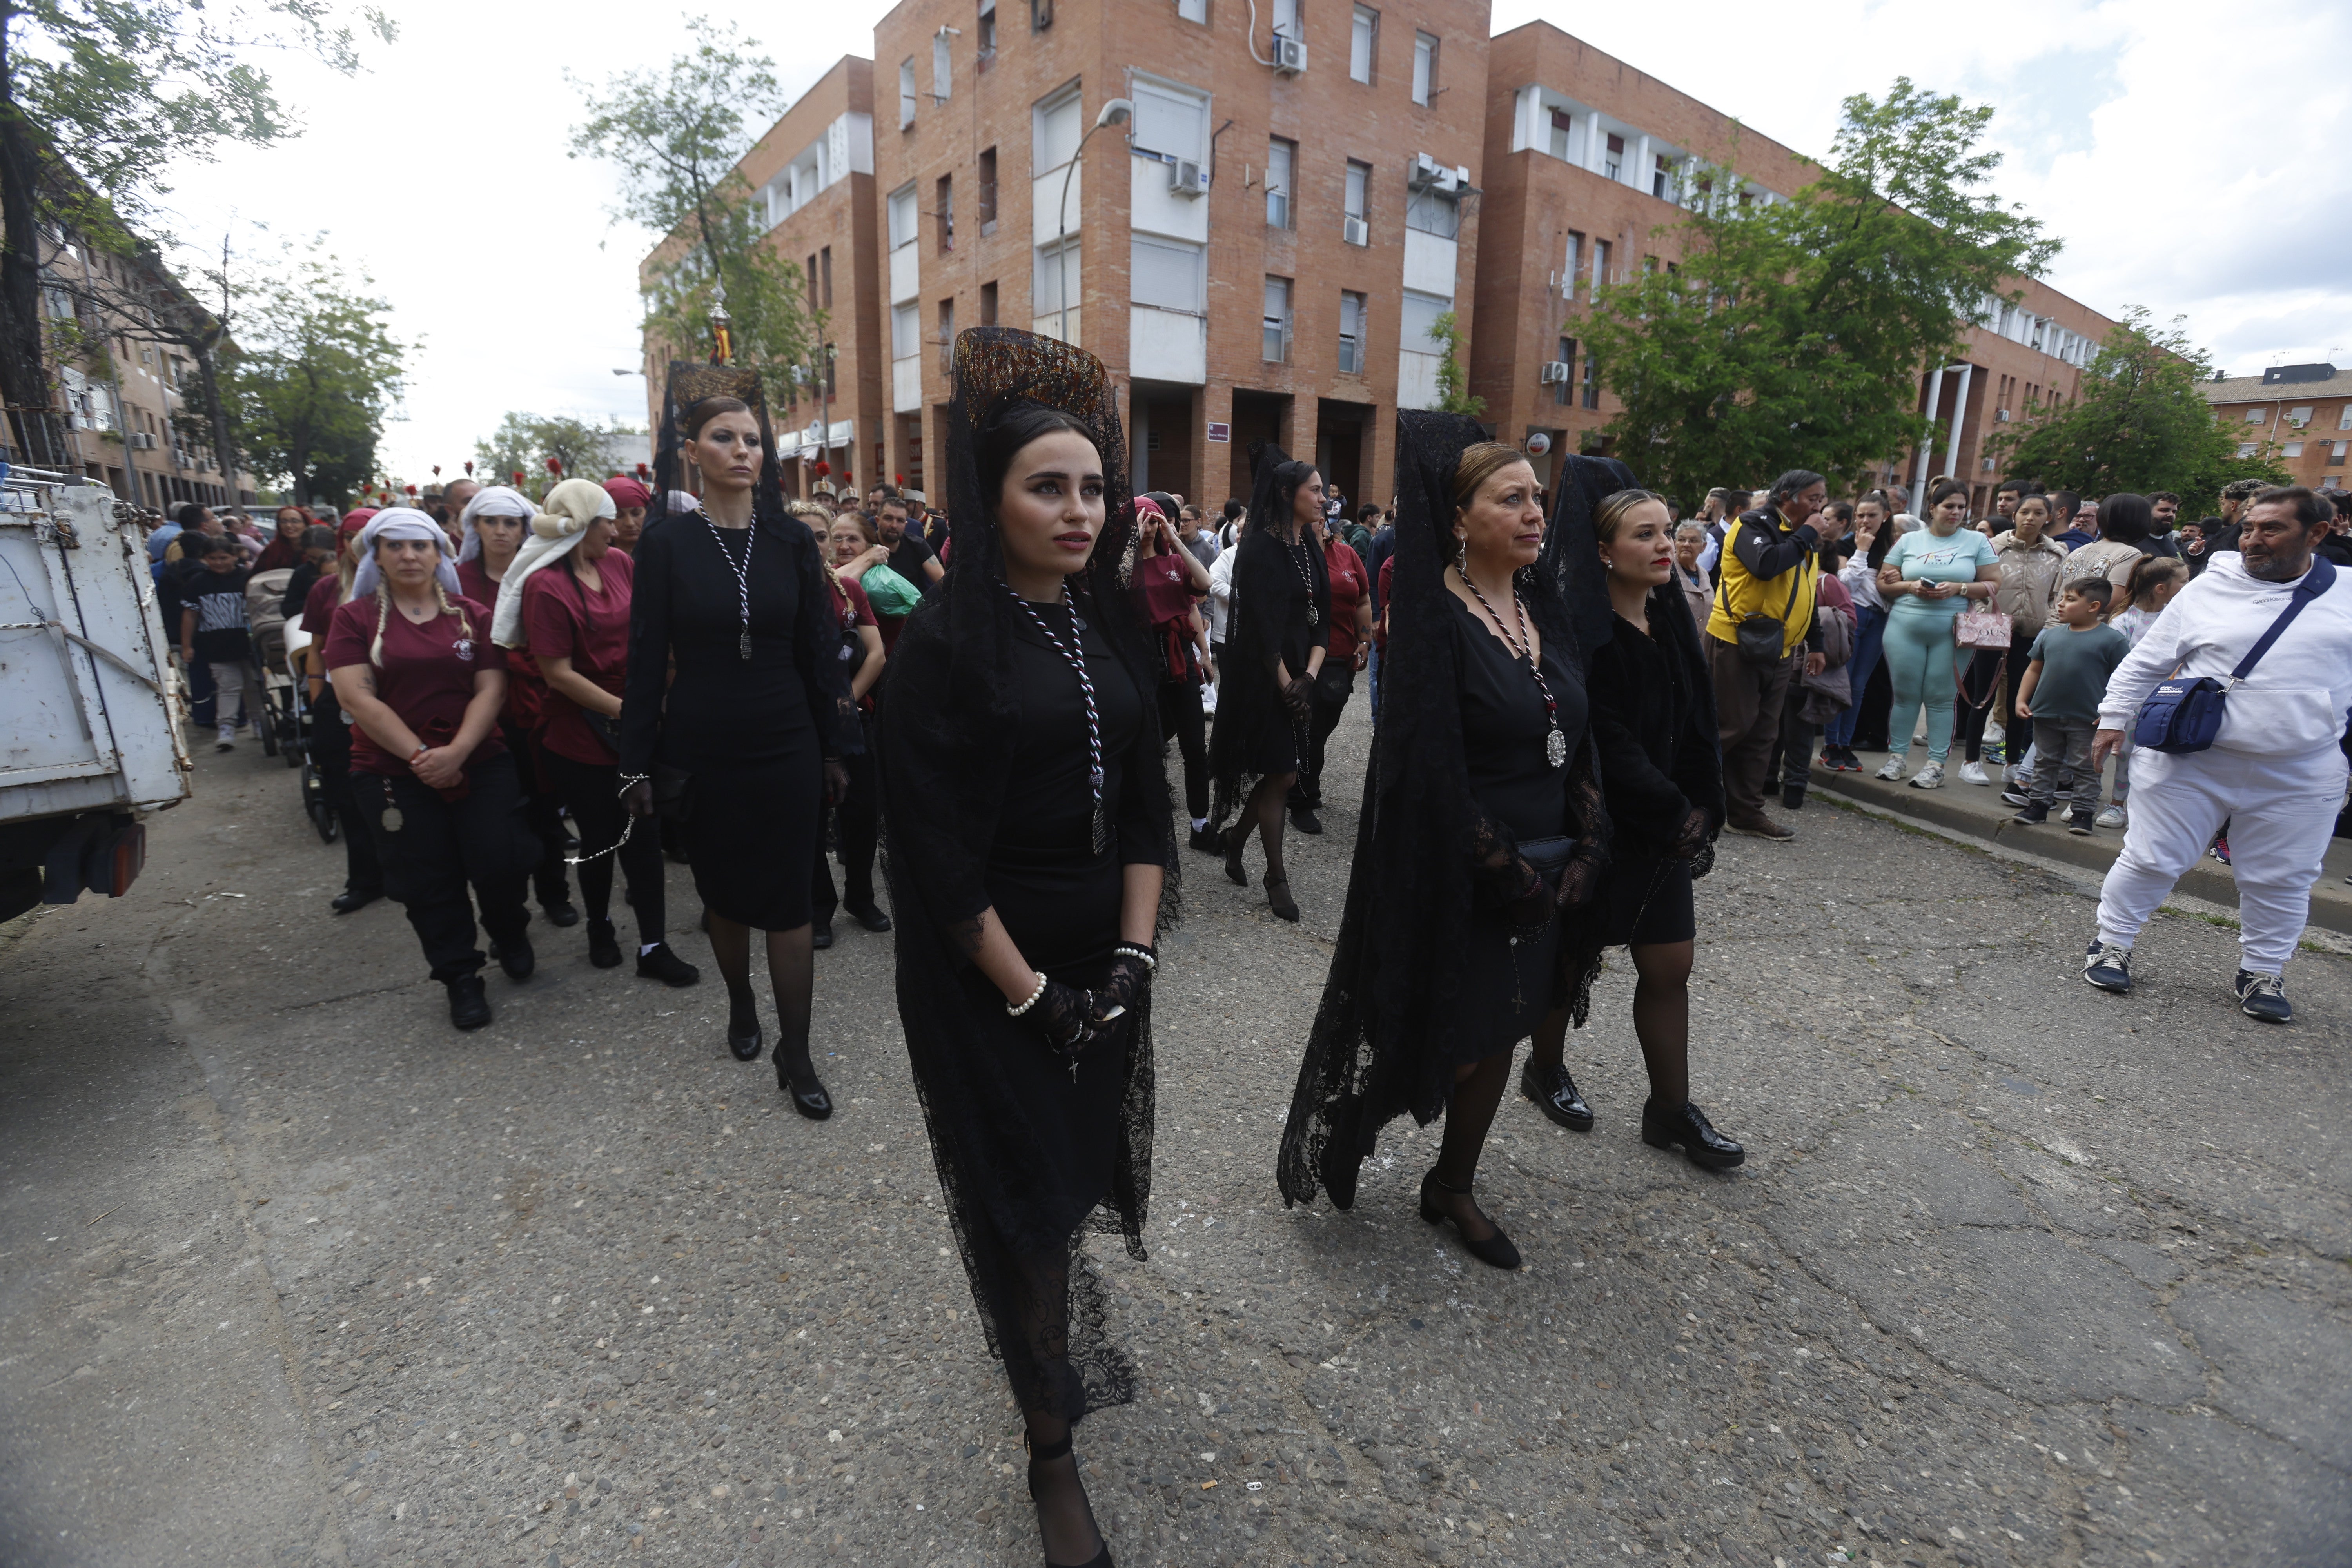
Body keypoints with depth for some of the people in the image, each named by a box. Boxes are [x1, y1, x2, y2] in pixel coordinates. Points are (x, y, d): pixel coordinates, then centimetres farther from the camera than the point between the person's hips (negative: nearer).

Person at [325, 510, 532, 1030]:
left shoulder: (473, 615, 5)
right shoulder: (355, 618, 2)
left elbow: (490, 690, -3)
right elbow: (356, 697, -7)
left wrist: (456, 752, -17)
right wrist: (420, 755, -15)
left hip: (480, 764, 0)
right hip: (393, 774, 0)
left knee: (499, 865, -6)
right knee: (429, 884, 5)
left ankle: (510, 934, 26)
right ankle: (460, 977, 21)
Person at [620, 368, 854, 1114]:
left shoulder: (791, 541, 1)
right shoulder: (667, 543, -3)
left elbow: (819, 648, 4)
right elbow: (647, 657, -2)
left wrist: (834, 746, 3)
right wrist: (638, 763, -2)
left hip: (785, 747, 0)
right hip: (702, 751, 0)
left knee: (788, 899, 1)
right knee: (723, 889, 15)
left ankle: (795, 1053, 12)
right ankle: (741, 1004, 39)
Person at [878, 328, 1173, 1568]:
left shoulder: (1111, 629, 3)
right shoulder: (945, 645, -14)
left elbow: (1144, 803, 3)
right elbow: (937, 852, -16)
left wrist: (1133, 960, -5)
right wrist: (1029, 996, -13)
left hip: (1106, 961, 5)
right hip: (988, 973, -5)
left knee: (1087, 1165, 19)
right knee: (1028, 1197, 7)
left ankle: (1067, 1338, 47)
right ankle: (1050, 1450, 29)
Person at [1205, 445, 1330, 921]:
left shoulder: (1311, 551, 12)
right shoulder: (1259, 548, -11)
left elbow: (1322, 620, 7)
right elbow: (1262, 625, -15)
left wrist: (1310, 676, -7)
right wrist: (1285, 683, -14)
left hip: (1298, 677, 7)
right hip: (1264, 679, -7)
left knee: (1279, 774, 10)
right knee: (1282, 775, -3)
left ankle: (1235, 837, 34)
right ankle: (1276, 877, 10)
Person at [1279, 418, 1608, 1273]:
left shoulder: (1546, 606, 7)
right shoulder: (1434, 618, -16)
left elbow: (1580, 739, 9)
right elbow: (1432, 768, -20)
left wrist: (1585, 853, -1)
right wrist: (1509, 871, -16)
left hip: (1543, 872, 7)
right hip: (1457, 875, -7)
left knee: (1499, 1033, 16)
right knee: (1453, 1035, 8)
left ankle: (1454, 1187, 36)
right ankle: (1337, 1140, 35)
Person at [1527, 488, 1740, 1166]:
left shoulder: (1672, 622, 5)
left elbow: (1696, 726, 7)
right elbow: (1608, 745, -21)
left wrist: (1699, 810, -1)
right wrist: (1677, 813, -14)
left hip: (1664, 830, 7)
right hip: (1594, 827, -7)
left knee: (1670, 966, 11)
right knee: (1574, 955, 11)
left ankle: (1671, 1109, 25)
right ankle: (1546, 1070, 34)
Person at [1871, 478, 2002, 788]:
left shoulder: (1977, 541, 7)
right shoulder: (1908, 541, 10)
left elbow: (1994, 585, 3)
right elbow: (1883, 583, 8)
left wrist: (1958, 588, -13)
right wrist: (1910, 586, -10)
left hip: (1952, 632, -1)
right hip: (1905, 628, 1)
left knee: (1941, 698, 0)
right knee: (1905, 694, 4)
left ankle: (1936, 764, 5)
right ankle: (1897, 756, 14)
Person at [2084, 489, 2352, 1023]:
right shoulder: (2207, 591, 0)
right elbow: (2145, 663, 3)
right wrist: (2114, 718, -1)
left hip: (2299, 778, 2)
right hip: (2190, 764, -2)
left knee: (2281, 880, 11)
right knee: (2151, 859, 4)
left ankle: (2263, 973, 27)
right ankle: (2111, 943, 20)